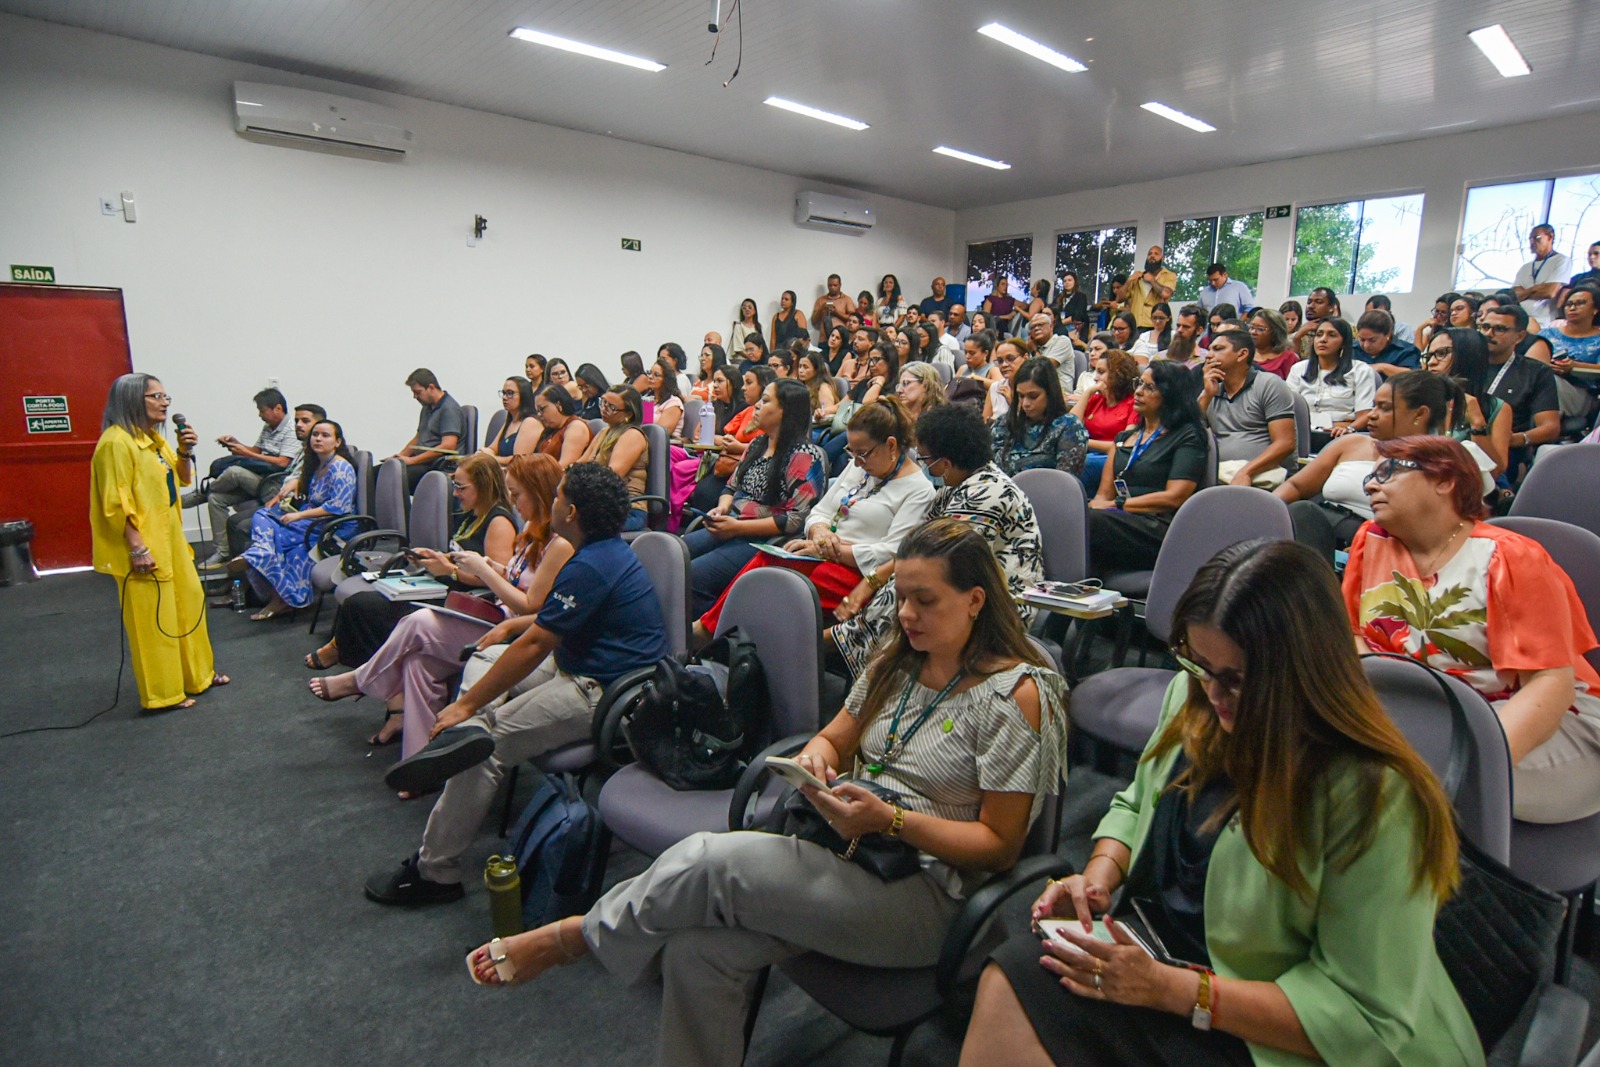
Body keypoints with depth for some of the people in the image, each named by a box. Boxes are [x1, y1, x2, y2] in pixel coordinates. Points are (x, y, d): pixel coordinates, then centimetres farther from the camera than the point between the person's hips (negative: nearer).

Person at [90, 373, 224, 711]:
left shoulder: (154, 438, 11)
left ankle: (197, 674, 31)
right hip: (144, 547, -9)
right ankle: (162, 695, 11)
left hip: (171, 539, 9)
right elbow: (117, 504, -20)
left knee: (189, 603, 17)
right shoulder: (117, 442, -17)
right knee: (152, 619, 0)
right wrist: (138, 548, -23)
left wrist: (185, 452, 2)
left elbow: (182, 480, 21)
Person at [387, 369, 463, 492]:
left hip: (438, 465, -9)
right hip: (422, 461, 9)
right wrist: (400, 456, 11)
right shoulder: (427, 407, 20)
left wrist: (412, 460, -18)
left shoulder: (449, 408, -10)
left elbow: (448, 446, -20)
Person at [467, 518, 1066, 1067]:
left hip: (928, 891, -6)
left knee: (708, 859, -23)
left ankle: (577, 936, 3)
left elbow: (1000, 845, -10)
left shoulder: (1017, 694, -11)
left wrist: (889, 819, -23)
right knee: (698, 951, -20)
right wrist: (816, 756, -9)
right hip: (847, 851, 6)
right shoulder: (898, 663, 10)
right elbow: (833, 742, 17)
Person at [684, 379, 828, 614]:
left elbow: (798, 519, -18)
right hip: (729, 530, 8)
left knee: (689, 576, -24)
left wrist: (738, 527, -18)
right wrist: (722, 508, -1)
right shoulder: (757, 444, 15)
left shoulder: (805, 456, -11)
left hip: (764, 541, -8)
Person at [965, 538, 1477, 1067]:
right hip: (1149, 951, 6)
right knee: (1010, 983, -22)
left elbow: (1364, 1017, -20)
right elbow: (1136, 805, 14)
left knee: (1016, 989, -24)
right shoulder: (1194, 696, -3)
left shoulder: (1373, 797, -23)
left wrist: (1169, 989, -25)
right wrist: (1098, 876, -7)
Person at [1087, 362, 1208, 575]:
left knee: (1090, 520, -36)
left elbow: (1175, 497, -5)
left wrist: (1116, 504, -9)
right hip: (1120, 522, 5)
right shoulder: (1124, 436, 28)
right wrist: (1096, 505, -7)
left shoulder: (1188, 436, 8)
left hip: (1160, 529, -5)